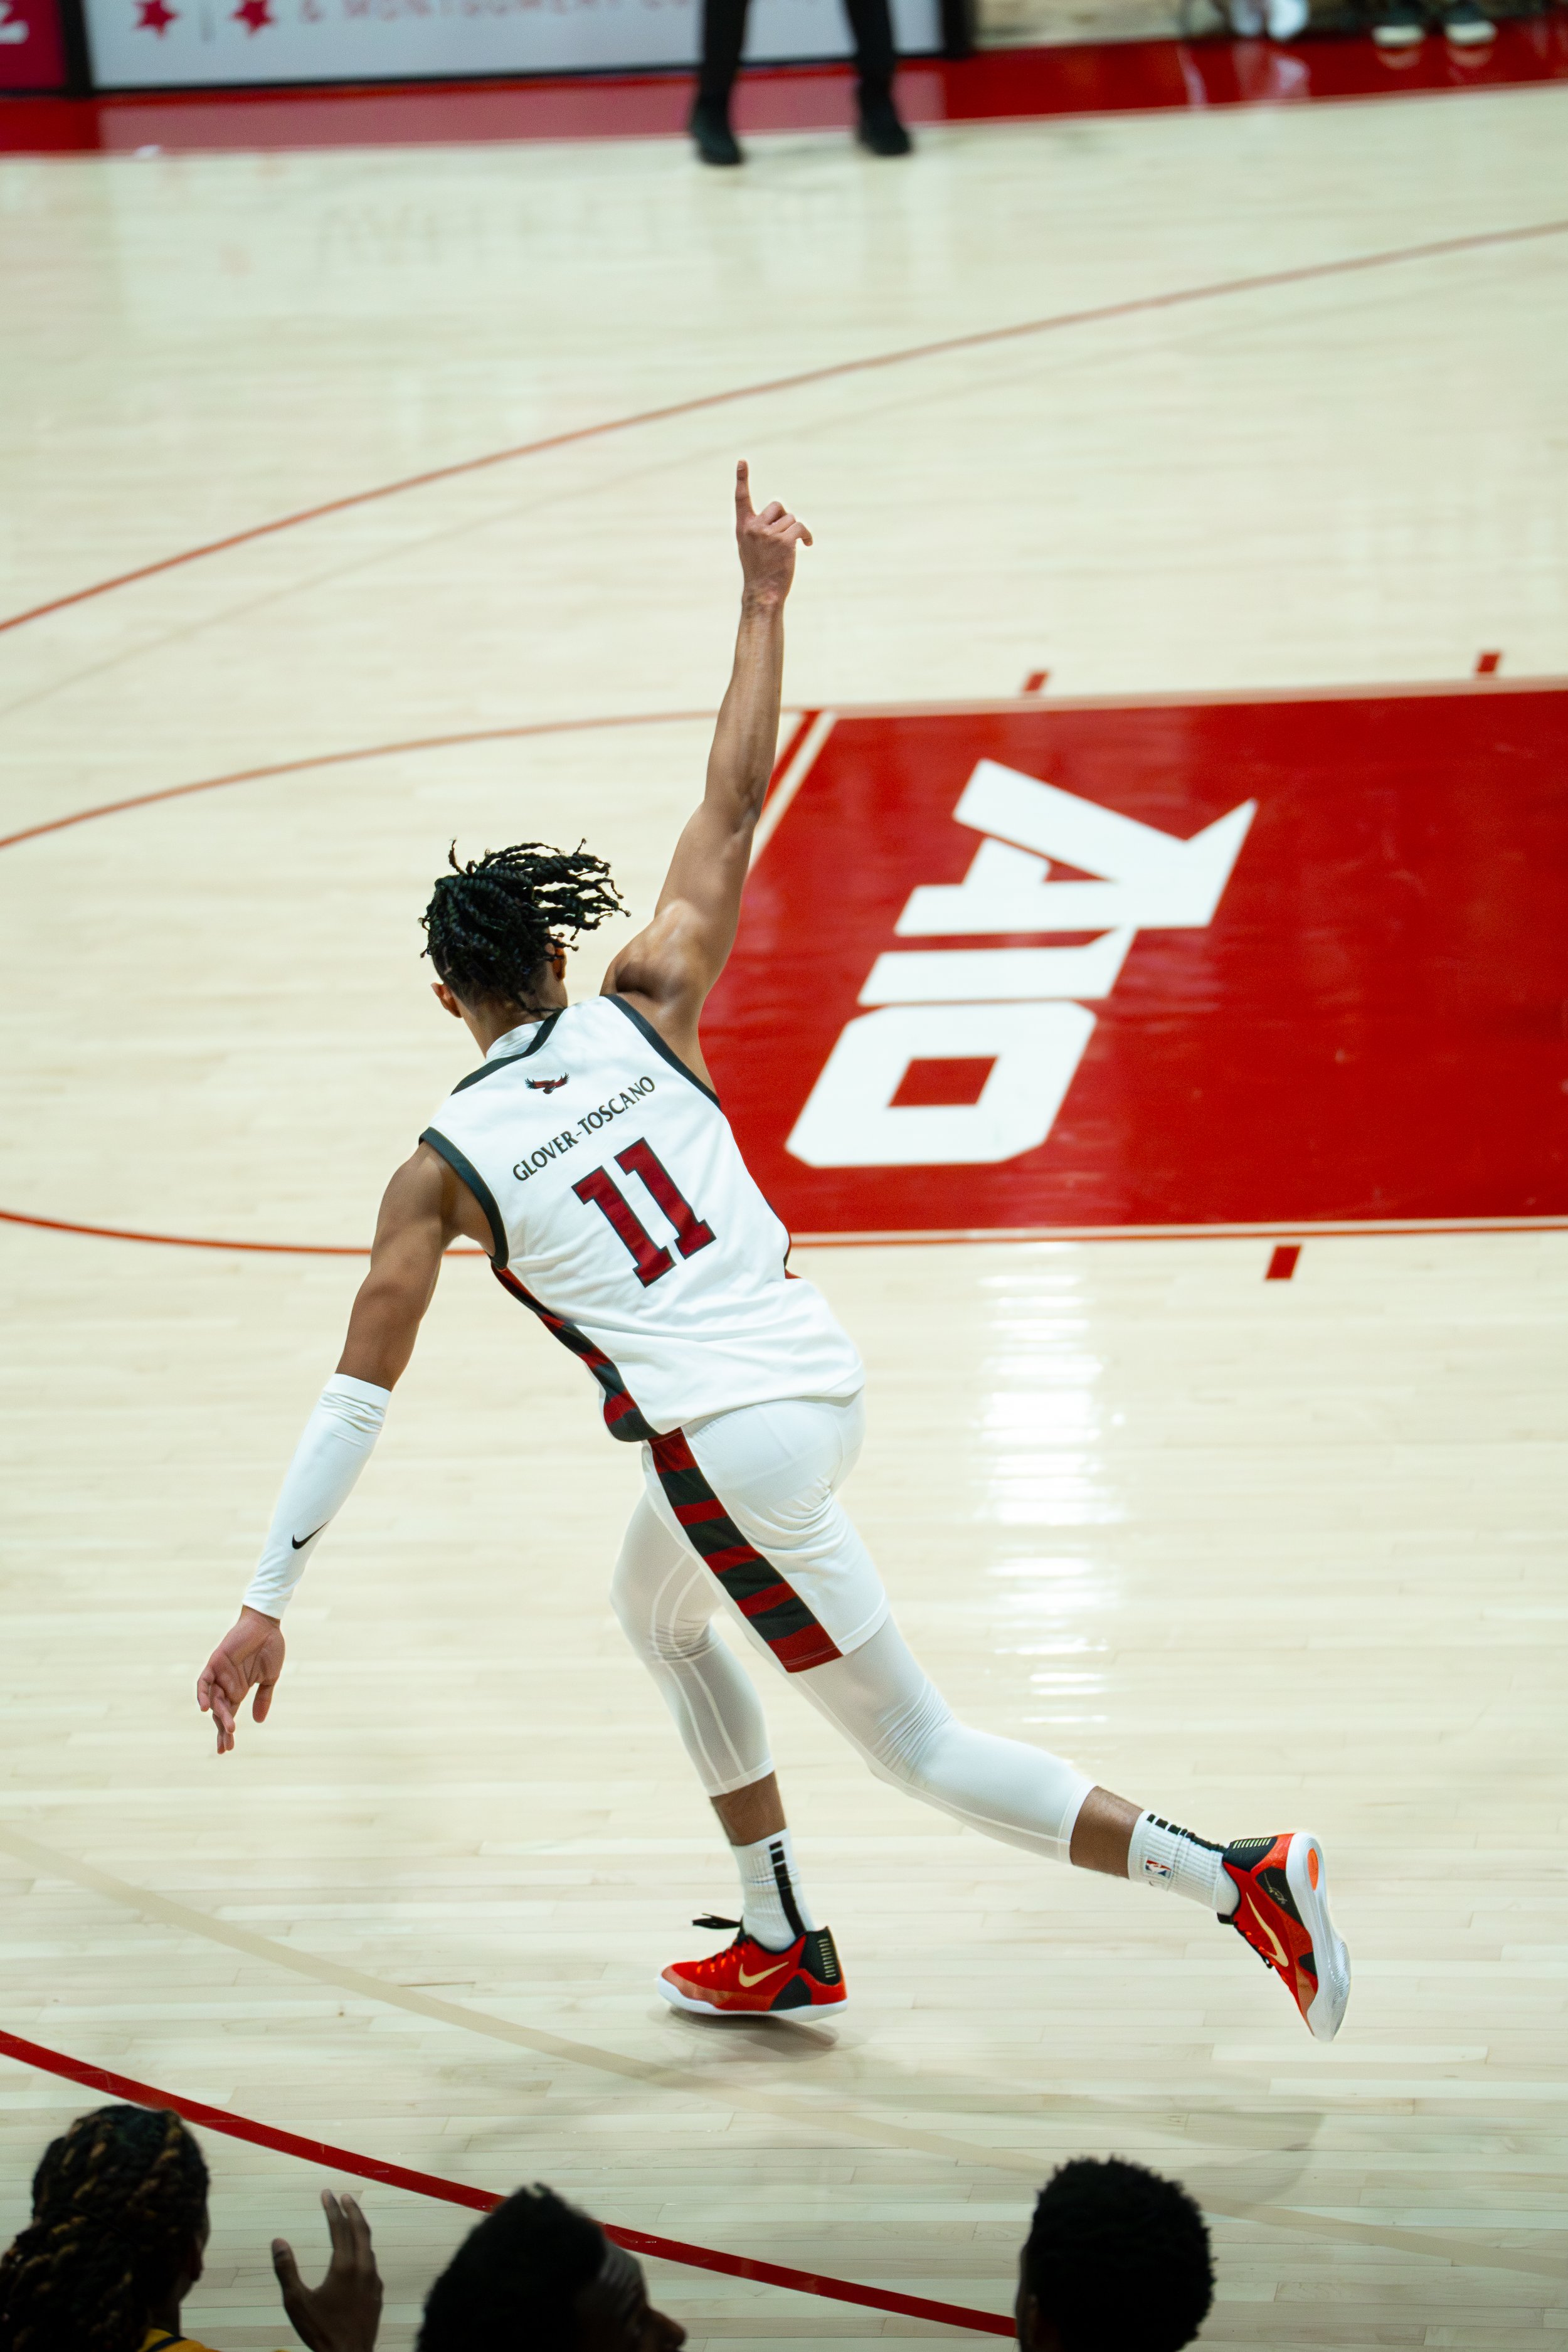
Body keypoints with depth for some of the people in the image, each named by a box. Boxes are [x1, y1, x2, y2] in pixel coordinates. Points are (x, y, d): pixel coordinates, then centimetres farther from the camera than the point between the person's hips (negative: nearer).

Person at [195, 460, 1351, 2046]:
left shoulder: (441, 1170, -4)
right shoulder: (644, 1016, 3)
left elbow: (358, 1399, -5)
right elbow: (733, 803, 9)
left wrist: (267, 1602, 0)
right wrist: (762, 601, 17)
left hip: (725, 1442, -6)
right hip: (823, 1381, 6)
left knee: (923, 1751, 4)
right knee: (652, 1612, 33)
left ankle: (1239, 1881, -7)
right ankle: (783, 1950, 36)